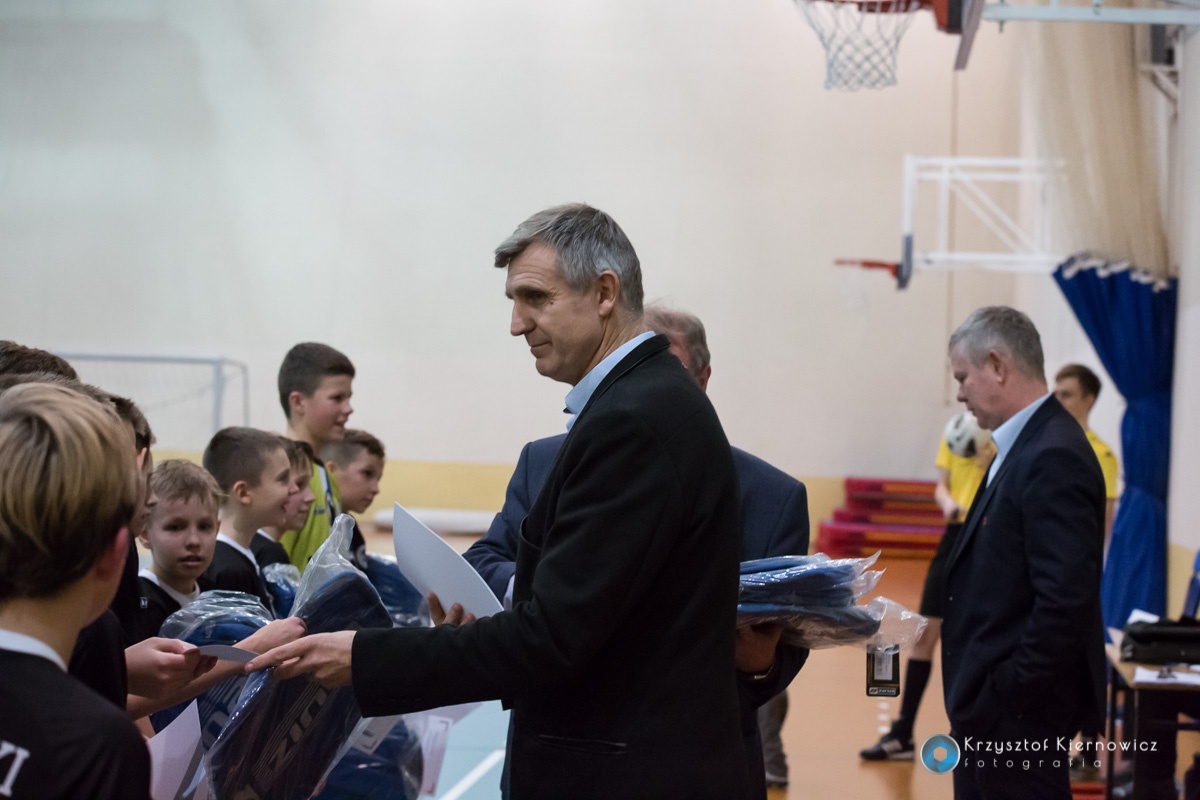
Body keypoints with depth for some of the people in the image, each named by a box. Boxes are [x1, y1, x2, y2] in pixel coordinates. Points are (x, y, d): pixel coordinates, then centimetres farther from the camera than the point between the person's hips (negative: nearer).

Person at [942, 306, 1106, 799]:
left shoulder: (1053, 458, -20)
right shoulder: (1025, 446, 11)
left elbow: (1066, 599, -25)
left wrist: (1008, 697, -20)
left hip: (1015, 714, -9)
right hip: (990, 708, 9)